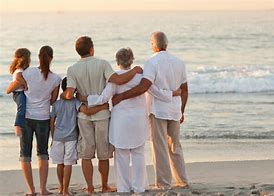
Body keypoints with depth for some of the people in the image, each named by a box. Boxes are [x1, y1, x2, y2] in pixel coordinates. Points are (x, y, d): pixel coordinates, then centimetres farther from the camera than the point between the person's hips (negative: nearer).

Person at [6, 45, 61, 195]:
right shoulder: (55, 79, -7)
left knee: (25, 154, 9)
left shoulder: (29, 72, -13)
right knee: (42, 154, 17)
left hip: (25, 117, -1)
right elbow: (53, 101, 5)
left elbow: (10, 89, -3)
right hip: (43, 119, 1)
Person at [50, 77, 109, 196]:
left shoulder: (56, 104, 6)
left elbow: (52, 123, 8)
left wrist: (53, 138, 18)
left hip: (58, 137, 4)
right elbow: (87, 111, -22)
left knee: (60, 163, 12)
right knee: (68, 164, -2)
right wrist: (102, 107, -12)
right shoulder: (75, 102, -7)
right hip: (71, 137, -4)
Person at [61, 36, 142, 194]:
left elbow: (69, 95, -14)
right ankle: (105, 186, 20)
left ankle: (90, 188, 6)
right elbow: (118, 80, -22)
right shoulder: (102, 64, -11)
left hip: (84, 114, 1)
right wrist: (135, 71, -8)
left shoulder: (73, 70, -5)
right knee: (103, 154, 10)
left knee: (86, 154, 8)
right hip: (102, 114, -1)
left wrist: (63, 95, 9)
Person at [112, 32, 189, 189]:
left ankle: (164, 184, 3)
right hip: (175, 111, 6)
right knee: (175, 147, 17)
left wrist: (121, 96, -26)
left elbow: (144, 86, -27)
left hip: (158, 111, -6)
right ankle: (182, 181, 21)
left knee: (160, 148, 1)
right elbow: (184, 90, 12)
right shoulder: (179, 63, 6)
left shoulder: (153, 63, -14)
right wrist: (181, 111, 21)